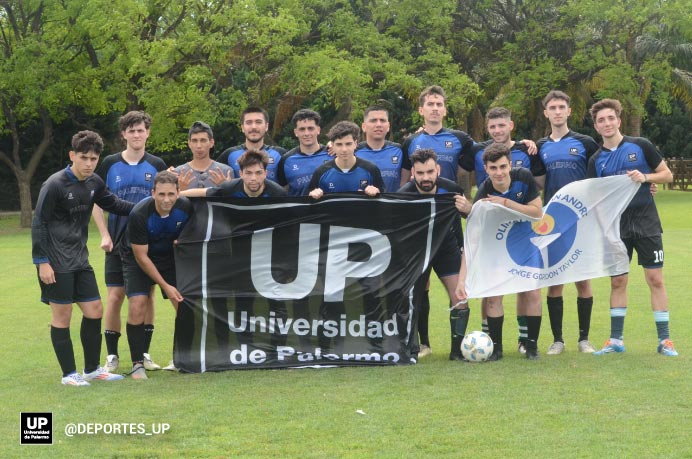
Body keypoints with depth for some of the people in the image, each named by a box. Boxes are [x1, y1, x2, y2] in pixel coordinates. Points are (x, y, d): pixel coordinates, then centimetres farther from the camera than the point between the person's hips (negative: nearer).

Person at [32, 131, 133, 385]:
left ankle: (92, 369, 21)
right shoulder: (54, 185, -14)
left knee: (94, 311, 8)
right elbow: (39, 223, -12)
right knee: (62, 316, -1)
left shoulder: (94, 183, 5)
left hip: (80, 260, 7)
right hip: (57, 263, -7)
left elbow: (112, 204, 22)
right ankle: (69, 374, 8)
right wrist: (41, 261, -16)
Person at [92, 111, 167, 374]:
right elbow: (96, 202, 3)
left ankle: (144, 353, 15)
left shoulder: (157, 165, 5)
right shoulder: (110, 164, 1)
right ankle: (112, 356, 6)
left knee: (147, 295, 5)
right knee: (116, 296, -3)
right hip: (118, 242, -1)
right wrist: (104, 235, -6)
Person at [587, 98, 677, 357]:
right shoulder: (596, 160, 6)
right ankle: (616, 340, 14)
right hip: (616, 226, 2)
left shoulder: (640, 146, -1)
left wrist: (645, 177, -14)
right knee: (618, 282, 6)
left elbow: (667, 175, 2)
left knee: (655, 279, -2)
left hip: (646, 222, -2)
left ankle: (664, 340, 5)